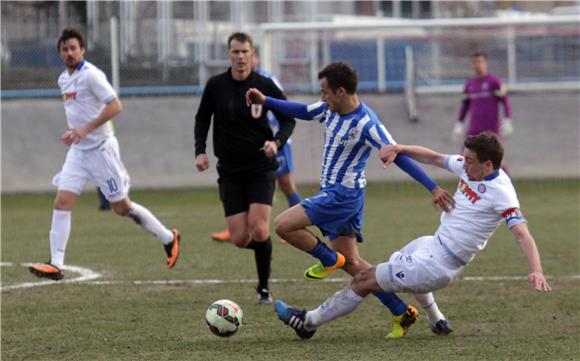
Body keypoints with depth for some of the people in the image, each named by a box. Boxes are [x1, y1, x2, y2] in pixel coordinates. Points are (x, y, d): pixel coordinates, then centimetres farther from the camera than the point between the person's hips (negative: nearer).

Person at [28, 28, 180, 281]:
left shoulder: (91, 75, -14)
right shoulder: (64, 79, 12)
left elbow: (115, 106, -22)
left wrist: (86, 129, -26)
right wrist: (72, 132, 13)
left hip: (100, 148, -7)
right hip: (78, 150, 7)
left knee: (121, 207, 2)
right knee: (62, 202, -8)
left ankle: (168, 238, 21)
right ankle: (56, 264, -11)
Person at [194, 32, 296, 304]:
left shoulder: (264, 86, -5)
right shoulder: (216, 86, -1)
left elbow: (288, 120, 4)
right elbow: (202, 118, 14)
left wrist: (277, 142, -16)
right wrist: (200, 151, 0)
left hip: (261, 167, -2)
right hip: (230, 170, 2)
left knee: (258, 231, -18)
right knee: (240, 238, -6)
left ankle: (264, 287, 1)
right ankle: (263, 246, 31)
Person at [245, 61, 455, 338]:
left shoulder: (367, 125, -22)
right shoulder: (330, 108, 2)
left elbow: (399, 156, -20)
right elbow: (303, 111, 20)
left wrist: (433, 188, -21)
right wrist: (266, 101, 13)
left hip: (344, 194, -9)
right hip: (333, 192, 9)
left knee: (283, 225, -16)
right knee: (351, 262, 10)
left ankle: (329, 260, 7)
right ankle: (402, 312, 12)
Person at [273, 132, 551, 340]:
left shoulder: (501, 193, -24)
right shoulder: (469, 167, 0)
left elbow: (522, 234, -30)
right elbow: (433, 157, 12)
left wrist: (536, 271, -44)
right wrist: (398, 149, -3)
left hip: (439, 263, -9)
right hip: (433, 244, 9)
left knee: (365, 280, -2)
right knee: (404, 260, 43)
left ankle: (310, 321, 12)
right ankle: (437, 322, 46)